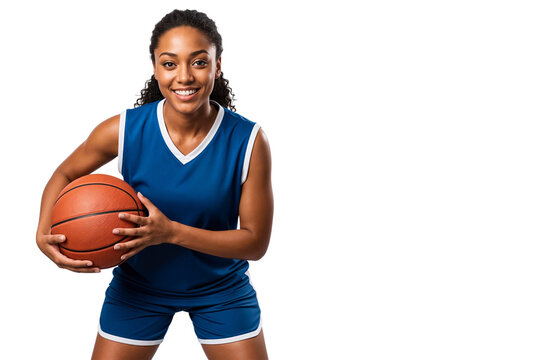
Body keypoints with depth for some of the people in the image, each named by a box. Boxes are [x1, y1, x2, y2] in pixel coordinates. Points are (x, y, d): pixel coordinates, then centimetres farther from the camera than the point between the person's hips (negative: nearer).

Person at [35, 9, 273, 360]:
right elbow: (65, 174, -1)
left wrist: (171, 231, -30)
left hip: (221, 288, 0)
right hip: (139, 285, 1)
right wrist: (45, 234, -21)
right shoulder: (124, 130, -20)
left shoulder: (249, 141, -22)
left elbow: (256, 241, -18)